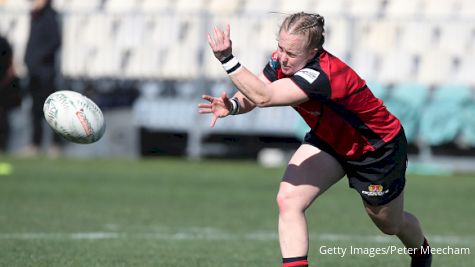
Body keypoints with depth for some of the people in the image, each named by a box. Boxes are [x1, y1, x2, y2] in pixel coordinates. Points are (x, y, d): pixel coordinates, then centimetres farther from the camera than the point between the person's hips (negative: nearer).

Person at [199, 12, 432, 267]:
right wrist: (231, 106, -39)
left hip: (378, 148, -6)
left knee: (390, 224, 18)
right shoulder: (282, 60, -20)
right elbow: (251, 96, -17)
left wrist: (227, 59, -57)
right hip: (329, 139, 6)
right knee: (288, 199, -19)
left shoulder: (321, 77, -42)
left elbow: (264, 97, -51)